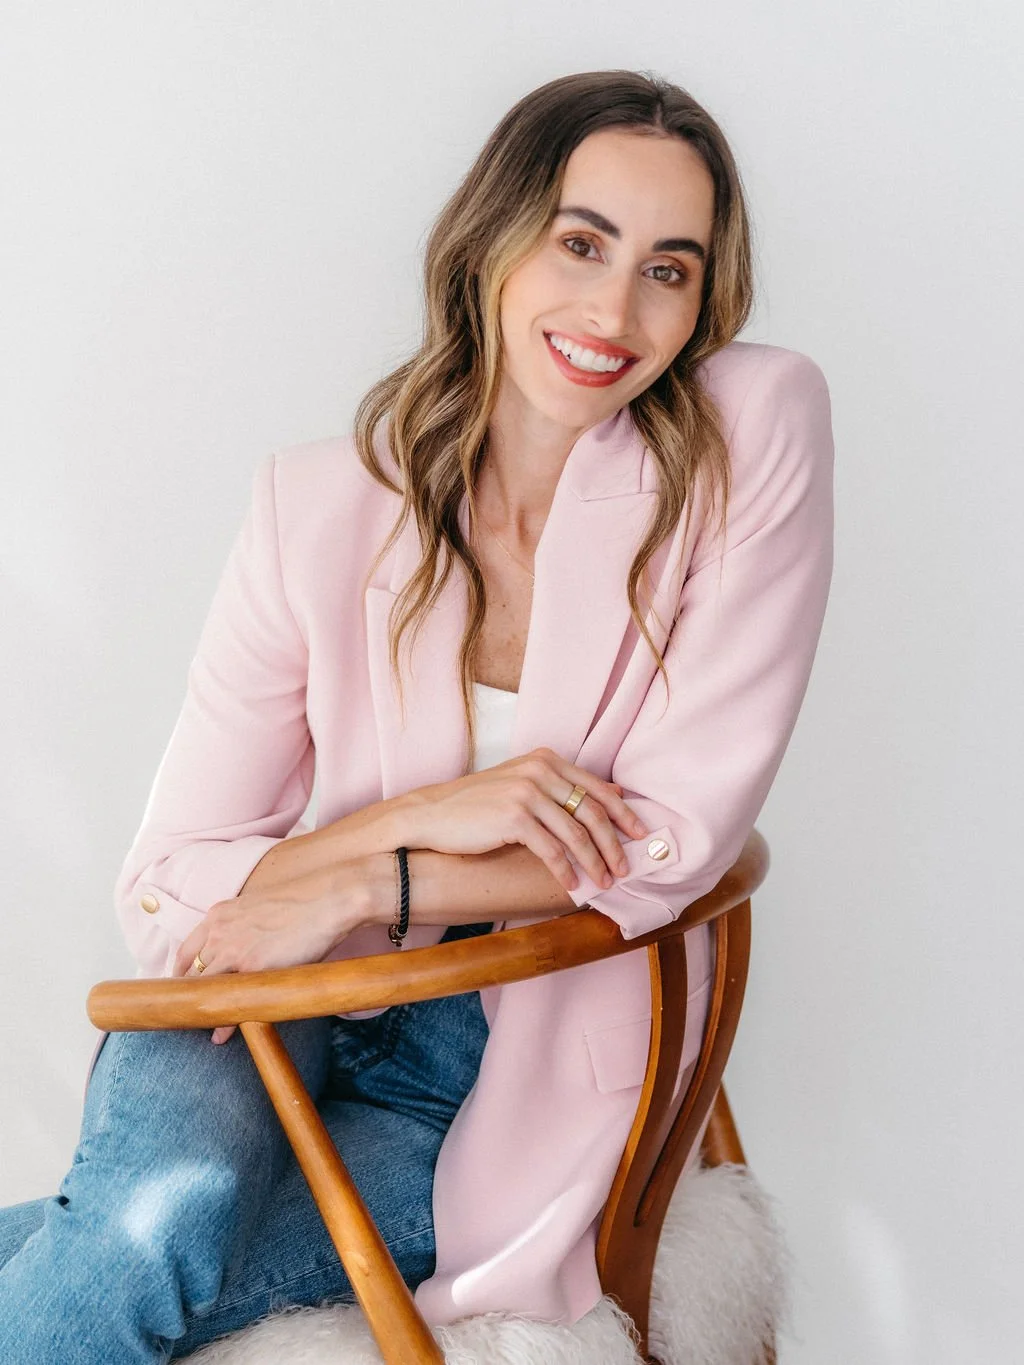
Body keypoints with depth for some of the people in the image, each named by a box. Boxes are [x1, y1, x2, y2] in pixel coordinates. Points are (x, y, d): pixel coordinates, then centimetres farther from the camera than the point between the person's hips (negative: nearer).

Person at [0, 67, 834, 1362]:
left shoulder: (757, 433, -12)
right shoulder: (323, 506, -10)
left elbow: (678, 835, -13)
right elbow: (165, 889, -8)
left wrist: (360, 885, -18)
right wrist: (430, 816, -23)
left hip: (514, 1065, -1)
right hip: (274, 1004, 1)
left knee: (150, 1251, -25)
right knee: (166, 1207, -31)